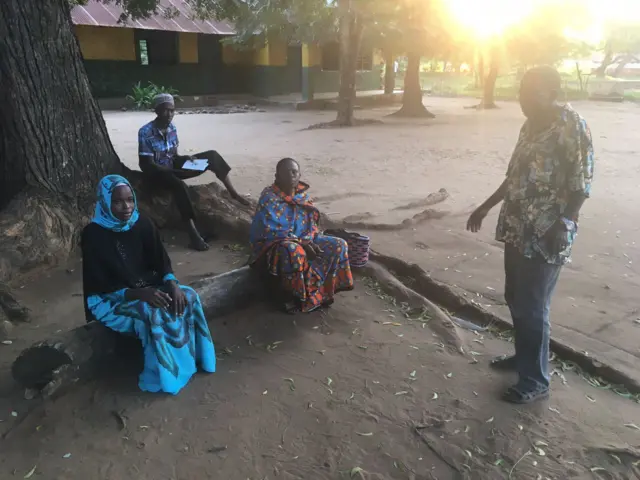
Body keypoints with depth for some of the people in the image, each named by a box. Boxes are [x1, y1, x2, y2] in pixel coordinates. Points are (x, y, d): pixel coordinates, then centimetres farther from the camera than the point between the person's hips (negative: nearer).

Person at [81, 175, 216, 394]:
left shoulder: (143, 224, -5)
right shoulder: (93, 234, -18)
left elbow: (161, 261, -1)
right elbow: (98, 288, -18)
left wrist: (172, 284, -22)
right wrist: (138, 294, -31)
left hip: (149, 287, 5)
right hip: (111, 300, -5)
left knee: (187, 296, -19)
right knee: (152, 312, -32)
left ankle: (189, 358, -4)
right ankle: (162, 375, -14)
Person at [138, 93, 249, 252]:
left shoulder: (172, 128, 1)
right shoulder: (145, 132, -19)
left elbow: (174, 155, 11)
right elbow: (147, 164, -20)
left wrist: (186, 158, -12)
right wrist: (176, 172, -26)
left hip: (172, 167, 7)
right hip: (157, 173, -7)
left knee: (212, 155, -5)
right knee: (179, 185, -41)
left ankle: (233, 193, 0)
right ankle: (193, 233, -44)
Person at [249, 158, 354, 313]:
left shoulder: (303, 195, 3)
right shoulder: (269, 198, -17)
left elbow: (311, 224, 7)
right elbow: (270, 232, -22)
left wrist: (309, 242, -15)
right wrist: (301, 243, -26)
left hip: (303, 241, 7)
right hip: (273, 244, -7)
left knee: (338, 245, -7)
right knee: (294, 252, -40)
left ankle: (322, 290, 0)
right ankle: (288, 295, -17)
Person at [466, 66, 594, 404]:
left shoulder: (573, 127, -13)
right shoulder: (532, 125, 11)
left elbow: (580, 185, -17)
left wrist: (563, 224, -30)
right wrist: (485, 208, 20)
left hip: (546, 237, -8)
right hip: (517, 230, 8)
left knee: (532, 307, -1)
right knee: (515, 299, 18)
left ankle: (535, 381, 16)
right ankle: (523, 356, 38)